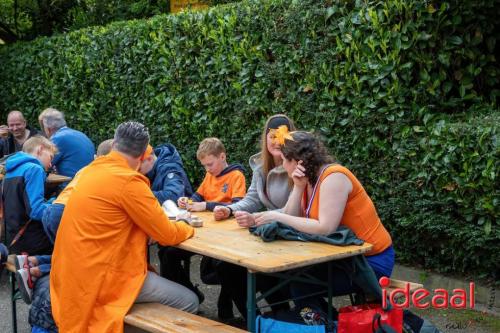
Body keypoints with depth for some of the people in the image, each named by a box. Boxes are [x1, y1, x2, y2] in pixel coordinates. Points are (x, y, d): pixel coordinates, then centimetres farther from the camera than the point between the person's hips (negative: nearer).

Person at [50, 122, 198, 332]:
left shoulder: (92, 170, 8)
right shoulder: (128, 182, -18)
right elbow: (167, 235, -11)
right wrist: (188, 228, 9)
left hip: (76, 270, 9)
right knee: (188, 302, -4)